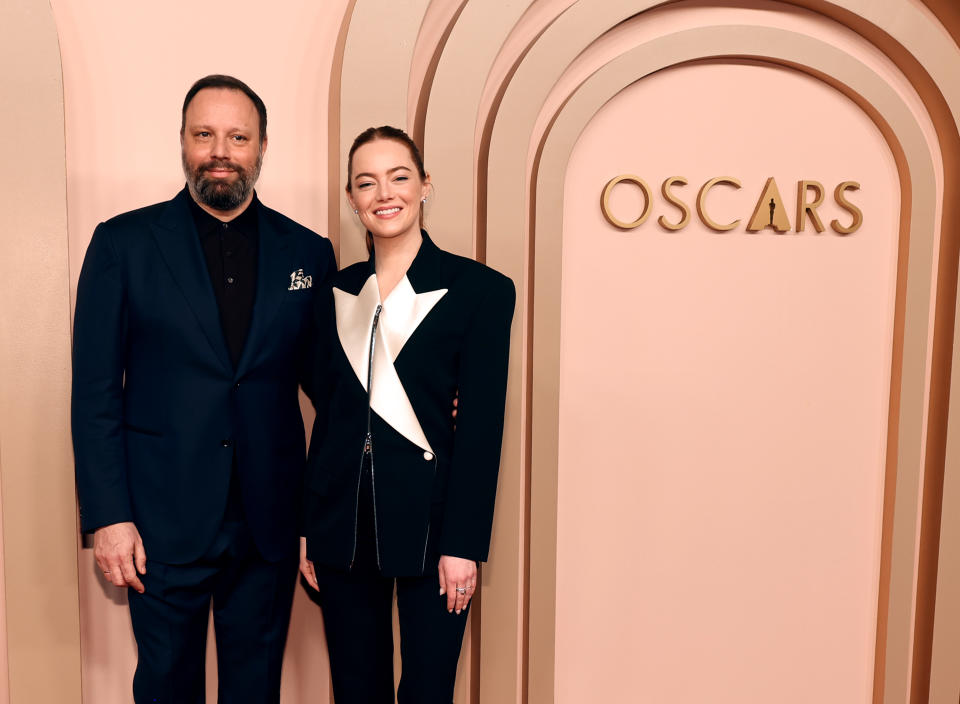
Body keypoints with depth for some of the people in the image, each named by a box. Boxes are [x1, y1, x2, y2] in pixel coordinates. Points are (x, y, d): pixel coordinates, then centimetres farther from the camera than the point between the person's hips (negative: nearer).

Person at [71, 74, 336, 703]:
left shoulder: (309, 252, 3)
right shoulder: (124, 243, -2)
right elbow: (95, 392, -3)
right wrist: (108, 517, -7)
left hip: (270, 523, 2)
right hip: (164, 521, -1)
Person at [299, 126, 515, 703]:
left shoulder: (481, 289, -6)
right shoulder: (339, 291, 7)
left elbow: (481, 428, -9)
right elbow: (328, 411, 10)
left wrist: (464, 544, -11)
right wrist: (310, 526, 8)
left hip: (428, 518, -4)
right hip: (343, 520, 4)